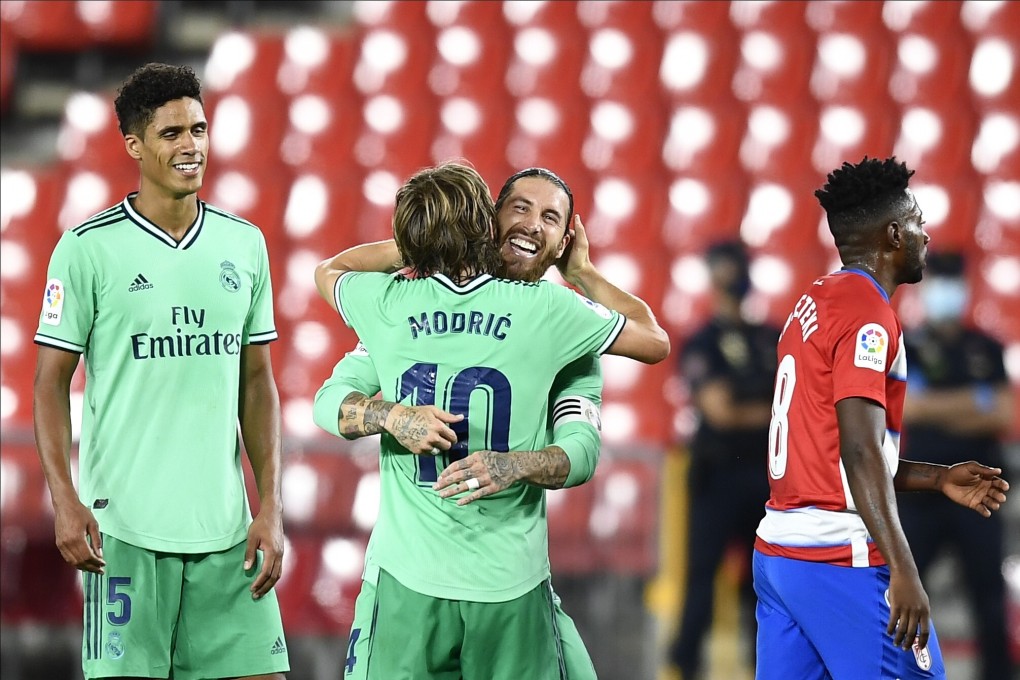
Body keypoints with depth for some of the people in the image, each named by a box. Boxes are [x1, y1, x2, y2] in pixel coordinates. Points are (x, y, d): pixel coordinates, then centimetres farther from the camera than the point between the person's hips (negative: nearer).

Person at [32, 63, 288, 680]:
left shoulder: (245, 244, 9)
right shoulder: (88, 247, -2)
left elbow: (257, 382, 12)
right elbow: (52, 381, 0)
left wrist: (271, 507, 5)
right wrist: (65, 500, -11)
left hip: (226, 524, 4)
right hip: (125, 526, -3)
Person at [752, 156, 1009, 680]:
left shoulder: (813, 304, 16)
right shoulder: (868, 313, -11)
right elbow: (859, 452, -21)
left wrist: (937, 479, 22)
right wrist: (903, 571, -26)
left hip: (777, 551, 9)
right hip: (841, 558, -9)